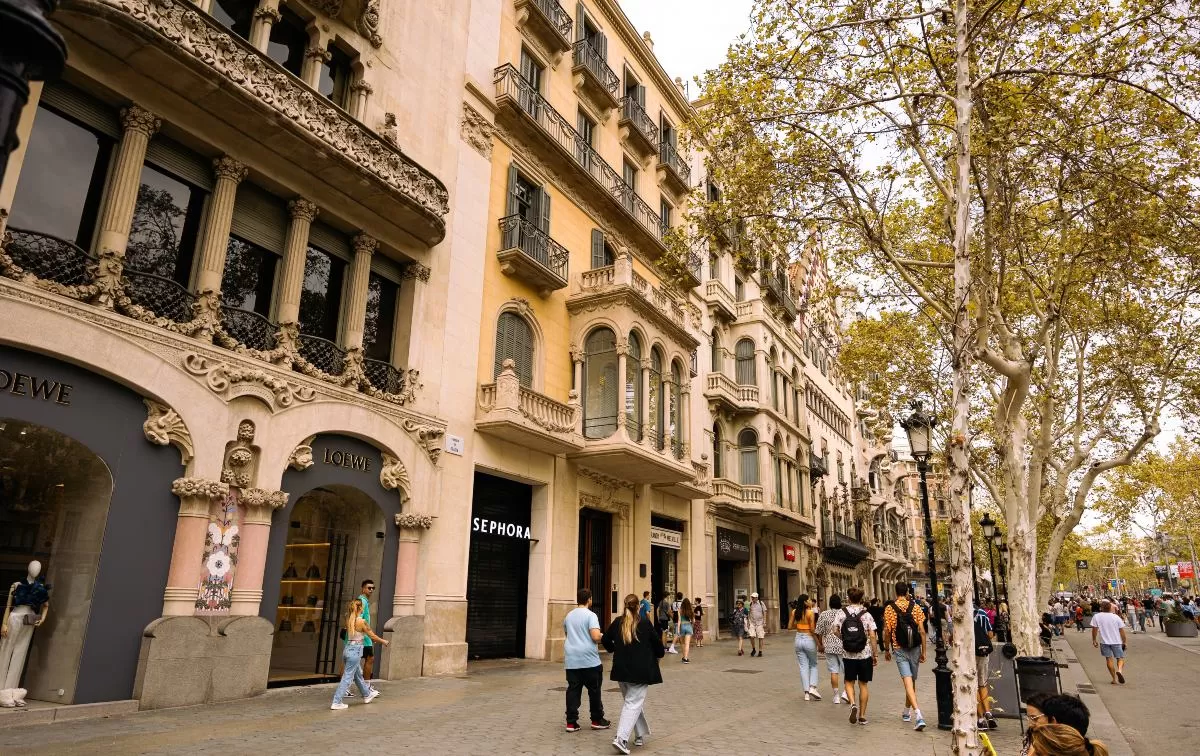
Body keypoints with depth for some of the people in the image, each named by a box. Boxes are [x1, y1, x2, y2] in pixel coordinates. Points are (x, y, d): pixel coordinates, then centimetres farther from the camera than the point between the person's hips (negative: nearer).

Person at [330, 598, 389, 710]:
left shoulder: (348, 620, 2)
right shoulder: (361, 621, -15)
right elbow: (372, 636, -4)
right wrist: (383, 641, 10)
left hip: (347, 648, 8)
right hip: (355, 650, -8)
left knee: (358, 674, 22)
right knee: (347, 677, -1)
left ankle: (367, 695, 39)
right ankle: (336, 703, -1)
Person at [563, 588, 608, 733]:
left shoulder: (568, 616, 11)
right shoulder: (590, 615, -10)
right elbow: (596, 637, -19)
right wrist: (603, 636, 1)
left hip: (571, 660, 5)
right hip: (589, 660, -5)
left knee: (573, 691, 5)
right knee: (594, 690, 8)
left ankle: (571, 722, 4)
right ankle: (597, 720, 17)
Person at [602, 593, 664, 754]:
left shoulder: (617, 623, 0)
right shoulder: (645, 624, -10)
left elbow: (605, 640, 12)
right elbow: (657, 643, -1)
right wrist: (660, 653, 21)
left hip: (621, 670, 5)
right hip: (641, 671, -4)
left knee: (633, 701, 20)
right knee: (634, 704, -2)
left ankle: (640, 735, 29)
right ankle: (621, 738, -16)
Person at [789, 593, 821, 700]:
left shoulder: (794, 612, 0)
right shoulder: (810, 612, -14)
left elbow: (790, 626, 2)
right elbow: (812, 629, -17)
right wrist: (818, 642, -7)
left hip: (798, 639, 4)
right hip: (809, 639, -4)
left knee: (803, 666, 9)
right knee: (813, 665, 16)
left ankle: (806, 693, 9)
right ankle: (812, 687, 0)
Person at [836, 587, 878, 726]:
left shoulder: (842, 612, -2)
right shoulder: (866, 614, -5)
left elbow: (836, 631, -2)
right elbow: (872, 636, -8)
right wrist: (875, 654, -1)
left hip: (848, 655, 0)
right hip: (865, 654, 0)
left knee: (849, 682, 14)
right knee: (863, 684, 11)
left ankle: (853, 704, -12)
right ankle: (862, 716, 15)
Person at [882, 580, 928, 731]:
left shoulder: (889, 608, -5)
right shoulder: (916, 607, -2)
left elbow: (886, 632, -4)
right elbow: (922, 631, -3)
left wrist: (886, 650, 8)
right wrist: (923, 651, 4)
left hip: (900, 650, -3)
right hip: (915, 649, 3)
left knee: (908, 681, -6)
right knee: (912, 681, 17)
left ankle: (918, 715, -22)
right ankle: (907, 712, 33)